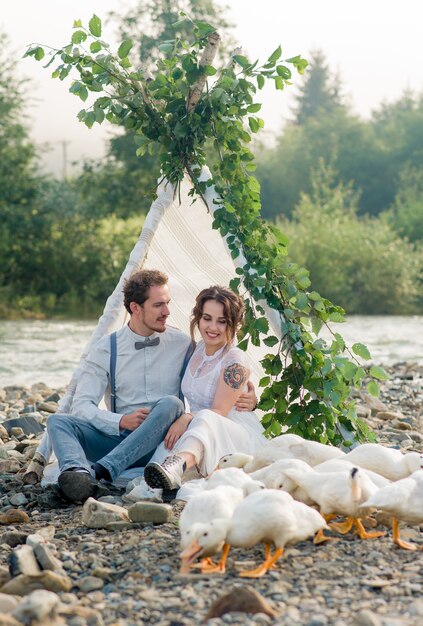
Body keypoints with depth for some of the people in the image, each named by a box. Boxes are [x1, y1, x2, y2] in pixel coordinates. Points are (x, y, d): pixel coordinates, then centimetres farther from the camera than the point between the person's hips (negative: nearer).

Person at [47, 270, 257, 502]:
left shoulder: (182, 344, 7)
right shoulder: (106, 350, 6)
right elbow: (82, 405, -2)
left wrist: (244, 399, -9)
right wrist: (121, 421, -20)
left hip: (161, 442, -1)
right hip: (118, 437, 1)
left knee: (170, 403, -32)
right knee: (58, 420, -21)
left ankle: (102, 471, -46)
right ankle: (80, 475, -56)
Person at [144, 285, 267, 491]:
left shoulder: (234, 361, -8)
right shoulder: (197, 349, 14)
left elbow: (219, 411, -15)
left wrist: (188, 419, -30)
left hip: (240, 437, -8)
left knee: (205, 419, -43)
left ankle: (178, 464, -74)